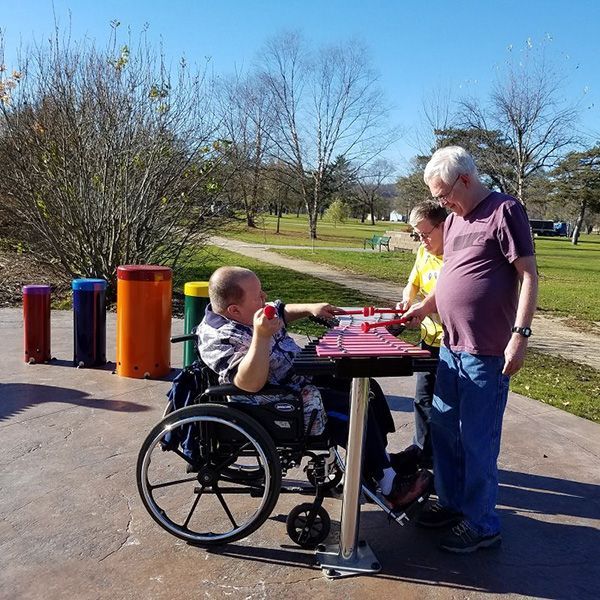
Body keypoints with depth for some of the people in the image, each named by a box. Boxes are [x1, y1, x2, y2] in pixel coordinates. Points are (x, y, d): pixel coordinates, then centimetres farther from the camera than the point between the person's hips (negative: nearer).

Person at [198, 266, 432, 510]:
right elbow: (250, 383, -40)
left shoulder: (244, 314, 0)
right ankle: (390, 487, 0)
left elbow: (279, 312, 21)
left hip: (300, 376, 10)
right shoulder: (221, 338, -28)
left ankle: (384, 456, 25)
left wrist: (310, 308, 9)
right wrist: (261, 336, -47)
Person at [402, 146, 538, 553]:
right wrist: (425, 307, 10)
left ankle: (482, 524, 17)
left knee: (477, 440, 0)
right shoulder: (455, 219, 14)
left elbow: (528, 275, -13)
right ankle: (453, 502, 34)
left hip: (487, 352, -8)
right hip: (451, 346, 9)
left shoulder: (504, 211, -10)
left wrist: (520, 335, -19)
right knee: (443, 428, 17)